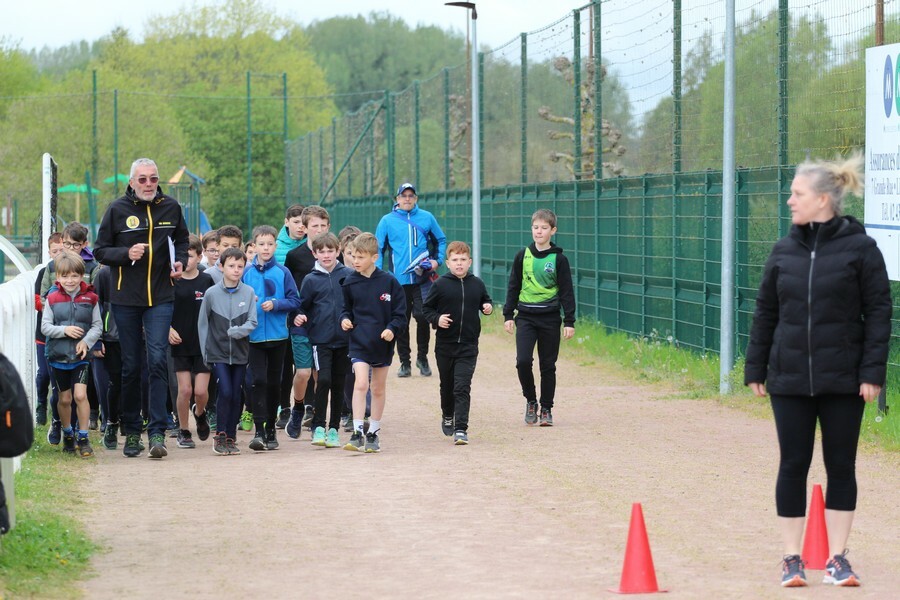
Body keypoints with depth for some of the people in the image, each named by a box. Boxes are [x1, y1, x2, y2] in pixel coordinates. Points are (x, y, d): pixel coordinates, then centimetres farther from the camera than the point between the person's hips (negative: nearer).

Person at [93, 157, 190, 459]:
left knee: (158, 360, -13)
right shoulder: (117, 210, 0)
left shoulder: (171, 207, 5)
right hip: (125, 298, 0)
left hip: (160, 297, 0)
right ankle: (131, 431, 17)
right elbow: (100, 251, 4)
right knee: (131, 366, 6)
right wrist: (126, 253, -14)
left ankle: (157, 432, -13)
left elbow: (182, 241, 21)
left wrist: (180, 261, 1)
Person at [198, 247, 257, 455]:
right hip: (218, 352, -2)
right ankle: (220, 436, -1)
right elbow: (202, 323, 4)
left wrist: (236, 331, -22)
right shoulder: (211, 293, -3)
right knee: (225, 391, -13)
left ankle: (231, 438, 15)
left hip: (240, 353, 2)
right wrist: (205, 352, 2)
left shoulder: (248, 293, -2)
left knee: (236, 396, 5)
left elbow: (252, 322, -5)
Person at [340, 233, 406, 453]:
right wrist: (345, 319, -7)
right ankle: (357, 433, -16)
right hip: (359, 342, 0)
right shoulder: (350, 283, -1)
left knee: (378, 389, 12)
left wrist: (392, 328, -17)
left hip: (383, 344, 0)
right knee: (360, 383, -16)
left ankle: (374, 433, 24)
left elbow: (400, 312, -1)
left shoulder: (389, 282, -7)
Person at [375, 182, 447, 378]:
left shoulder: (426, 218, 7)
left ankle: (422, 357, 7)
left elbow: (441, 240, 16)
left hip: (422, 279, -1)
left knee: (422, 316, -11)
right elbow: (378, 249, 7)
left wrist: (437, 260, 1)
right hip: (398, 280, 1)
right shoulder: (387, 221, 5)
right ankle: (404, 362, 14)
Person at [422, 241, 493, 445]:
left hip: (468, 346, 0)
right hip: (445, 344, 0)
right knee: (447, 385, 17)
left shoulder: (477, 284, 2)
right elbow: (426, 308, 3)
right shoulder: (441, 285, -4)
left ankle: (461, 429, -12)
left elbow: (485, 301, 18)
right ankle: (447, 416, 42)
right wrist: (436, 319, -14)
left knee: (462, 387, -9)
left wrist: (488, 307, -4)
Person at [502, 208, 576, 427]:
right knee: (523, 361, -14)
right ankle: (530, 401, 8)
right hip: (525, 316, 1)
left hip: (550, 318, -1)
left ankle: (546, 409, 16)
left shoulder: (559, 259, -1)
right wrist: (508, 315, 6)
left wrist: (569, 322, -3)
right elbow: (513, 286, 10)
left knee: (548, 366, 5)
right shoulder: (522, 256, 4)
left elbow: (567, 292, 1)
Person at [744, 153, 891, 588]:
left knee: (841, 466, 6)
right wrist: (755, 368, 9)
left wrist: (873, 371, -11)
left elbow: (879, 312, -5)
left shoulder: (860, 249, -5)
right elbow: (765, 312, 11)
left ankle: (837, 557, 17)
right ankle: (792, 558, 13)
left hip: (843, 381, -3)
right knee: (793, 465, 4)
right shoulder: (784, 251, 5)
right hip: (789, 380, 3)